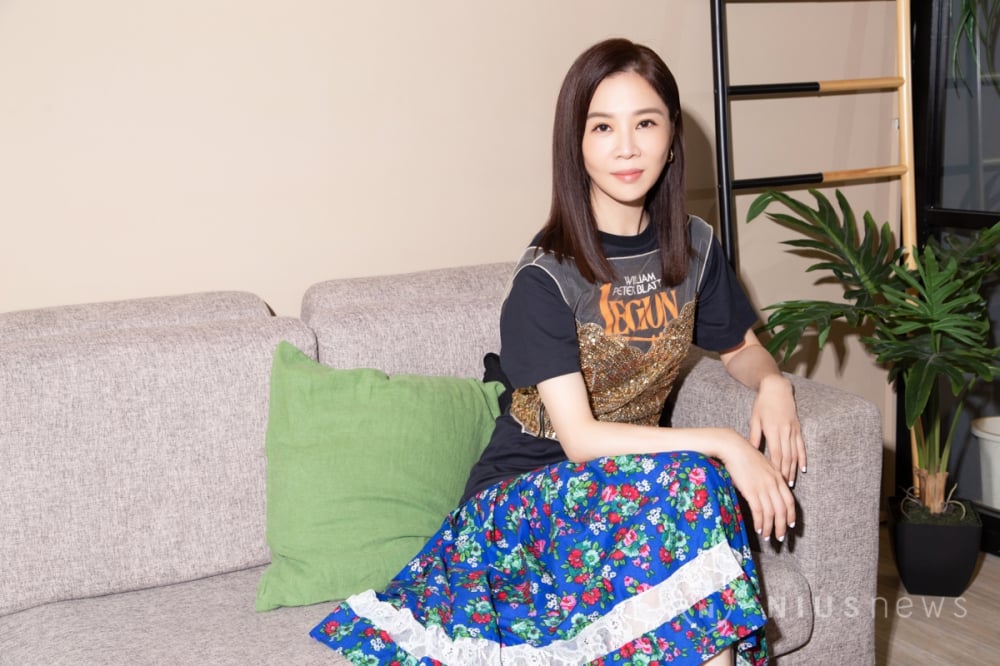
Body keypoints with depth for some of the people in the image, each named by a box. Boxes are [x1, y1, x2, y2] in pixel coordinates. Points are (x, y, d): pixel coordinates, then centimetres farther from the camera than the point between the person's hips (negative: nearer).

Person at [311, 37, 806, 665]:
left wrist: (774, 383, -5)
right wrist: (725, 444, -24)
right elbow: (581, 439, -21)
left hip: (641, 468, 5)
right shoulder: (545, 280, -16)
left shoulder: (694, 247, 1)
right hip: (525, 492, -4)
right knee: (691, 482, -33)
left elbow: (742, 347, 18)